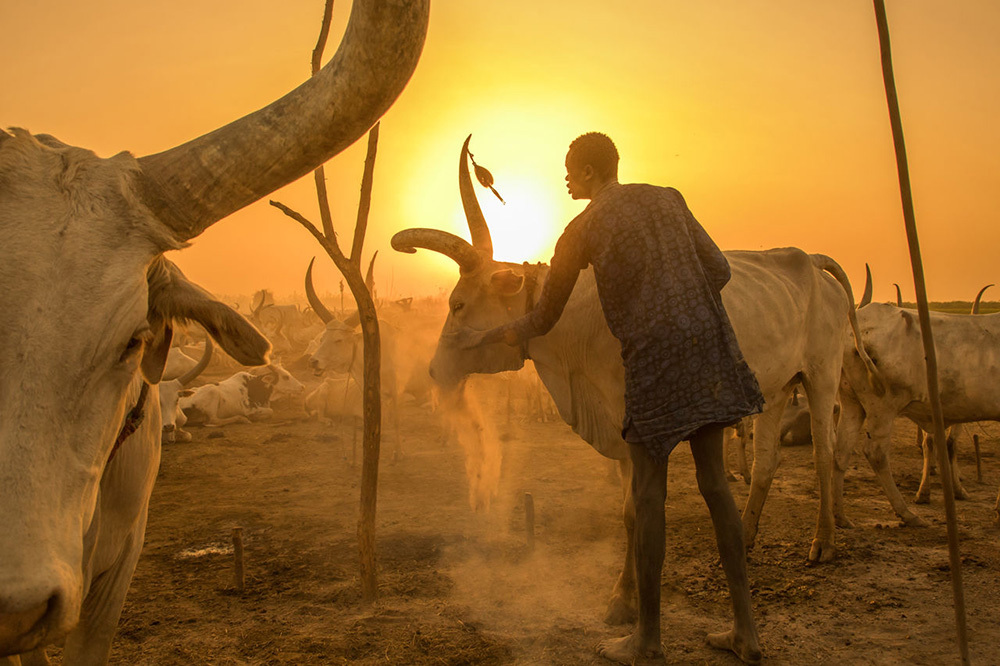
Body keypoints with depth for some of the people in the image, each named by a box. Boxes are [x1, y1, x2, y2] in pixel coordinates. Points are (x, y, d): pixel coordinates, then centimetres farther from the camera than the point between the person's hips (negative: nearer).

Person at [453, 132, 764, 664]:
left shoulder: (581, 230, 3)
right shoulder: (667, 198, 17)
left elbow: (542, 321, 8)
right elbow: (719, 270, 14)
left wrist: (484, 337, 23)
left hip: (651, 355, -5)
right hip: (709, 342, 5)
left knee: (648, 491, 2)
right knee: (713, 480, 11)